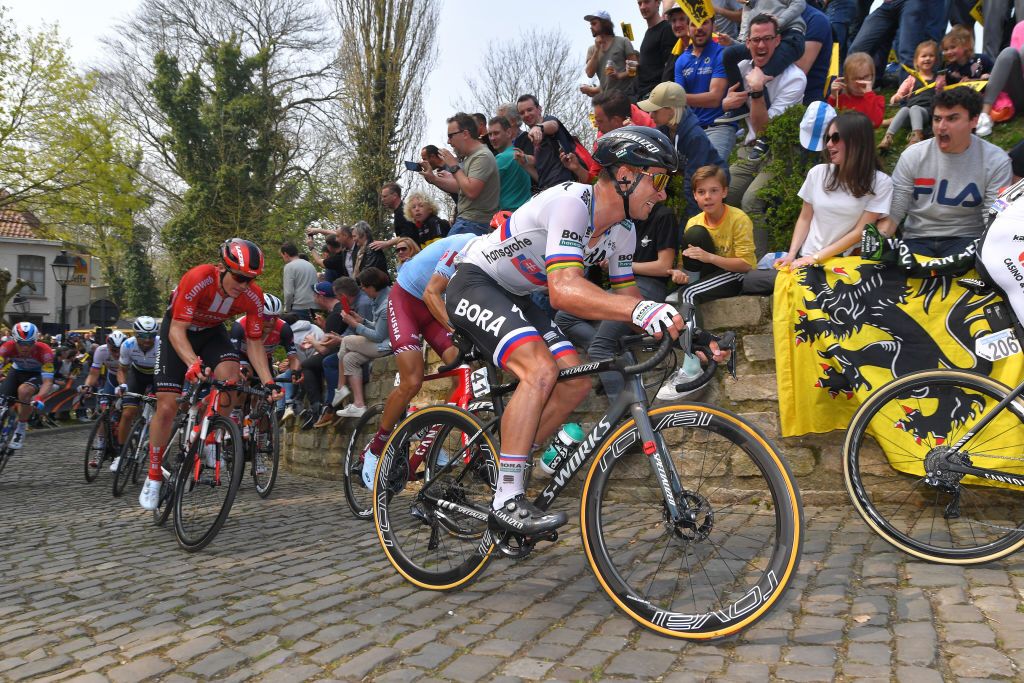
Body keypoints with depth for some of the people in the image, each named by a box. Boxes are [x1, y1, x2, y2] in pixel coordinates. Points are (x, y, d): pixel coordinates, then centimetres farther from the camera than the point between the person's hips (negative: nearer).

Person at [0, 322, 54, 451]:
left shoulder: (44, 350, -34)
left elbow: (48, 381, -36)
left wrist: (39, 398, -53)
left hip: (37, 374, -3)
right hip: (17, 371, 3)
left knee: (24, 391, -33)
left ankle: (21, 429, -14)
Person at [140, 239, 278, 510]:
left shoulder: (253, 297, -24)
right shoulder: (197, 279, -36)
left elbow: (255, 342, -15)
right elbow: (177, 330, -35)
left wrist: (268, 381, -27)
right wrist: (194, 363, -53)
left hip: (212, 332, 3)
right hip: (178, 332, -3)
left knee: (229, 375, -29)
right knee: (167, 407, -8)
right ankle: (154, 476, 11)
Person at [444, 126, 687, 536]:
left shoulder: (622, 232, -1)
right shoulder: (571, 202, -29)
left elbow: (626, 296, 5)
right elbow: (564, 290, -42)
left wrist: (674, 326, -10)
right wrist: (640, 310, -55)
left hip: (515, 297, 9)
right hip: (475, 283, -9)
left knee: (577, 382, -4)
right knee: (540, 369, -29)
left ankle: (502, 466, 9)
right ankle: (506, 499, -20)